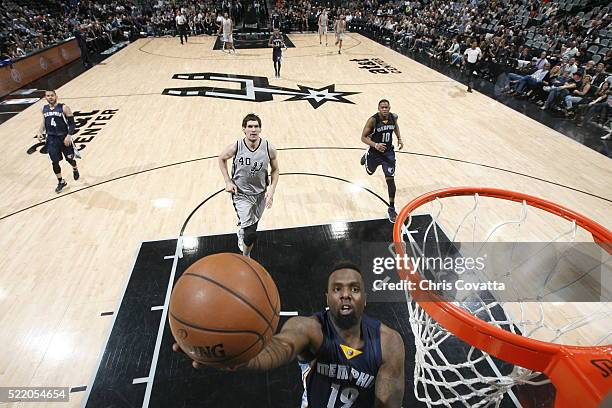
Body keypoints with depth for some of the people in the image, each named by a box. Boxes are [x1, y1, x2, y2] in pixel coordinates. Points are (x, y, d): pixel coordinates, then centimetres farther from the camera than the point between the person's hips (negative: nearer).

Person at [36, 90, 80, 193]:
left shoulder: (64, 108, -10)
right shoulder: (44, 109, 5)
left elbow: (72, 123, -11)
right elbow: (44, 122, 19)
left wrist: (69, 135, -22)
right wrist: (40, 132, 3)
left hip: (64, 137, -3)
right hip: (51, 138, 4)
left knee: (69, 158, 10)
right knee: (54, 162, 1)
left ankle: (75, 169, 45)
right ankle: (61, 182, 17)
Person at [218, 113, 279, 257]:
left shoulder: (269, 149, -17)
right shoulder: (235, 148, -21)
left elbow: (275, 170, 0)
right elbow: (221, 159, 1)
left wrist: (272, 189, -12)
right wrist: (228, 181, -7)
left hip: (261, 193, 3)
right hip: (241, 194, -3)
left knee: (253, 224, 25)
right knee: (251, 234, -11)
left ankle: (242, 231, 62)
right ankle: (245, 257, 20)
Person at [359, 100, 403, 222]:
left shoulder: (393, 117, -8)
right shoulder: (373, 120, -22)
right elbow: (363, 137, -19)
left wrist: (399, 138, 5)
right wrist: (375, 145, -36)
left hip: (388, 153, 2)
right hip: (375, 152, -1)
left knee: (390, 179, -5)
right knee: (370, 172, 26)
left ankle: (391, 209, 6)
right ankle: (366, 157, 62)